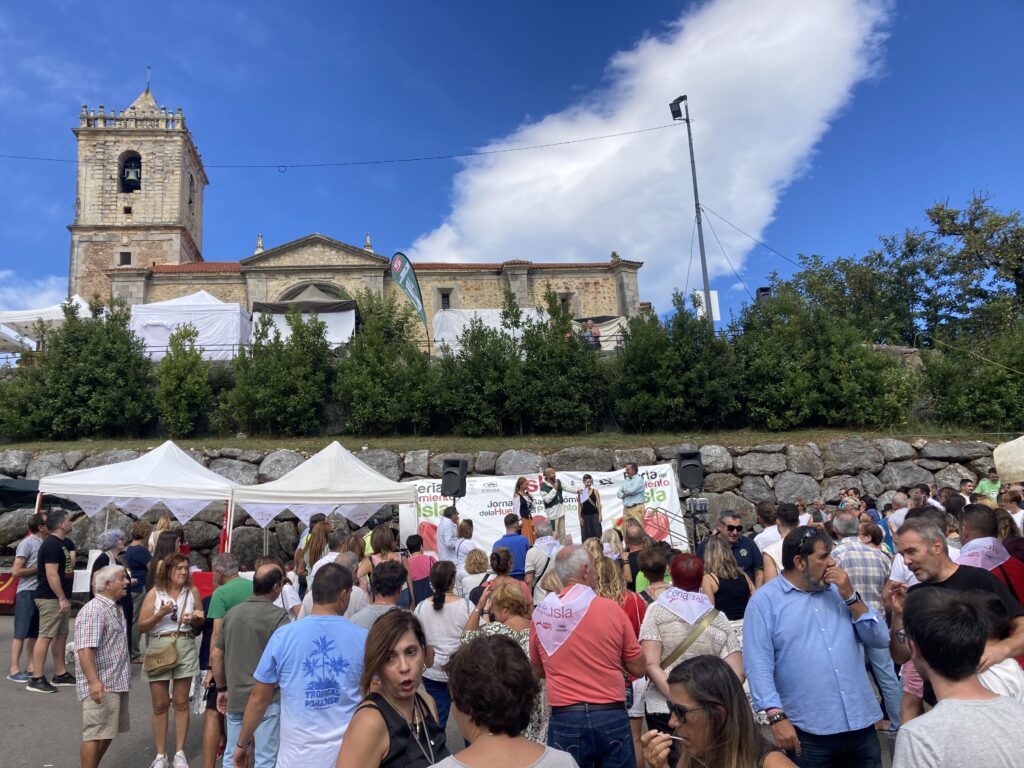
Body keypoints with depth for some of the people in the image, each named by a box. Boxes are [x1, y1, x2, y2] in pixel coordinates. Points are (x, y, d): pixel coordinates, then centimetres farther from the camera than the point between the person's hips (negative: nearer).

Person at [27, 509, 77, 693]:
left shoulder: (66, 543, 13)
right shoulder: (51, 544, -16)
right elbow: (51, 574, -20)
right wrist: (62, 599, -20)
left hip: (61, 597, 10)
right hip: (50, 598, -10)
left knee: (61, 635, 13)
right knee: (46, 636, -7)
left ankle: (60, 674, 21)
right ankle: (36, 679, -3)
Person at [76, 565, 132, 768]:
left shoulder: (115, 609, 14)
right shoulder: (93, 612, -18)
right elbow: (84, 650, -26)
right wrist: (94, 681, -33)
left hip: (118, 683, 10)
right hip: (101, 687, -10)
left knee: (107, 733, 17)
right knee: (95, 734, -3)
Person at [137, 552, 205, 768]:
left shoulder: (192, 591, -1)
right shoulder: (154, 593, -5)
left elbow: (201, 622, 10)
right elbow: (141, 626, -5)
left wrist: (194, 619, -13)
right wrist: (161, 614, -20)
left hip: (185, 648, 1)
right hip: (159, 648, -1)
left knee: (181, 703, 7)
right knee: (160, 704, 7)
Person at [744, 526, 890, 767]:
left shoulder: (838, 590, 9)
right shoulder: (765, 600, -8)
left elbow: (880, 639, 5)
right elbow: (758, 663, -12)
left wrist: (851, 597, -6)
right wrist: (776, 716, -19)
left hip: (861, 723, 5)